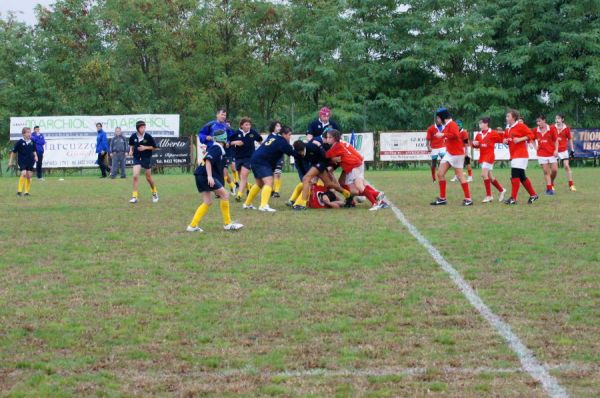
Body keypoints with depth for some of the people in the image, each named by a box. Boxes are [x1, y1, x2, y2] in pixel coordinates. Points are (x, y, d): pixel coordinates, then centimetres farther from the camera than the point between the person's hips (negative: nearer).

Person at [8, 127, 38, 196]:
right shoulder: (20, 142, -8)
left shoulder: (32, 142, 4)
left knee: (29, 175, 3)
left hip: (30, 162, 4)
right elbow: (13, 152, 0)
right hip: (22, 161, -4)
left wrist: (35, 156, 2)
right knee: (24, 174, -19)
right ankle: (19, 190, -11)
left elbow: (34, 151, 21)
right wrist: (10, 161, 2)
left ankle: (26, 191, 14)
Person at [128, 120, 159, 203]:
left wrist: (145, 147, -17)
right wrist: (131, 150, -4)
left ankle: (154, 193, 36)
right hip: (137, 158, 1)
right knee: (135, 176, -15)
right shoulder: (133, 136, -6)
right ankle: (134, 196, -10)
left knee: (148, 177, 10)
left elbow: (155, 147, -6)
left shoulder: (148, 137, -14)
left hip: (147, 158, -1)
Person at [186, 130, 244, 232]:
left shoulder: (213, 148, 21)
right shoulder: (217, 148, -8)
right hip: (205, 175, -10)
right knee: (224, 194, -6)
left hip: (201, 176, 10)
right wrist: (209, 176, -28)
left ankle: (192, 226, 6)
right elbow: (208, 160, -21)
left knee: (208, 202, 10)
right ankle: (228, 224, -4)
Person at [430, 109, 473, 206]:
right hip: (449, 153, 9)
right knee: (440, 174, 5)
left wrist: (443, 135, -27)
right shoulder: (447, 125, 12)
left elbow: (455, 135, -31)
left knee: (459, 175, -5)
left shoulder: (452, 124, -16)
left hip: (457, 154, -9)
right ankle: (442, 198, 10)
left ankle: (468, 199, 2)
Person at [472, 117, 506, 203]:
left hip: (489, 156, -7)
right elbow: (475, 145, 17)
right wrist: (474, 143, -4)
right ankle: (501, 190, 30)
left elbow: (502, 139, -3)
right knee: (489, 176, 13)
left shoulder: (493, 133, -7)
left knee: (484, 174, -16)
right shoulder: (479, 134, 10)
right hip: (482, 156, 7)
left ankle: (488, 196, -9)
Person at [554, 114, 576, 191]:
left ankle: (571, 185, -3)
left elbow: (570, 139, 8)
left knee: (567, 166, -6)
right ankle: (551, 185, 16)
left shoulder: (566, 128, 0)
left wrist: (572, 150, 6)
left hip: (563, 150, -1)